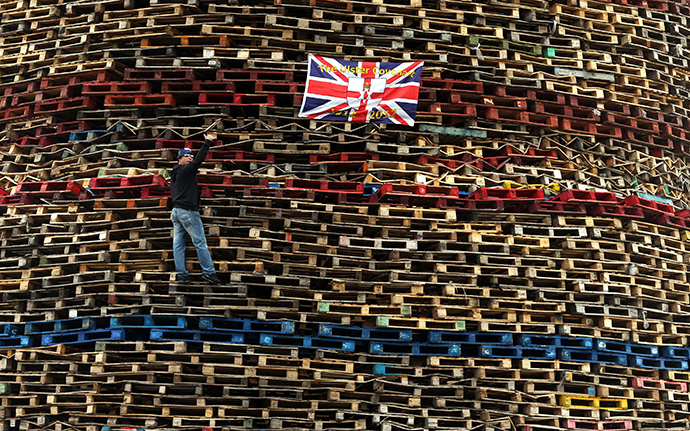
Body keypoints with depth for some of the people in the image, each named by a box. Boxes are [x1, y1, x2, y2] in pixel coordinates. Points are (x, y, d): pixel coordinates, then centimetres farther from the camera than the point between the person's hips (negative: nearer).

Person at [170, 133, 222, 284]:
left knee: (178, 244, 5)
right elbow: (199, 159, -17)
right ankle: (208, 271, -5)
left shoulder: (174, 175, 18)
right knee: (200, 242, -5)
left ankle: (181, 274, 6)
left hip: (176, 211, 9)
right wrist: (207, 142, -12)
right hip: (188, 211, -9)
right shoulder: (185, 170, -9)